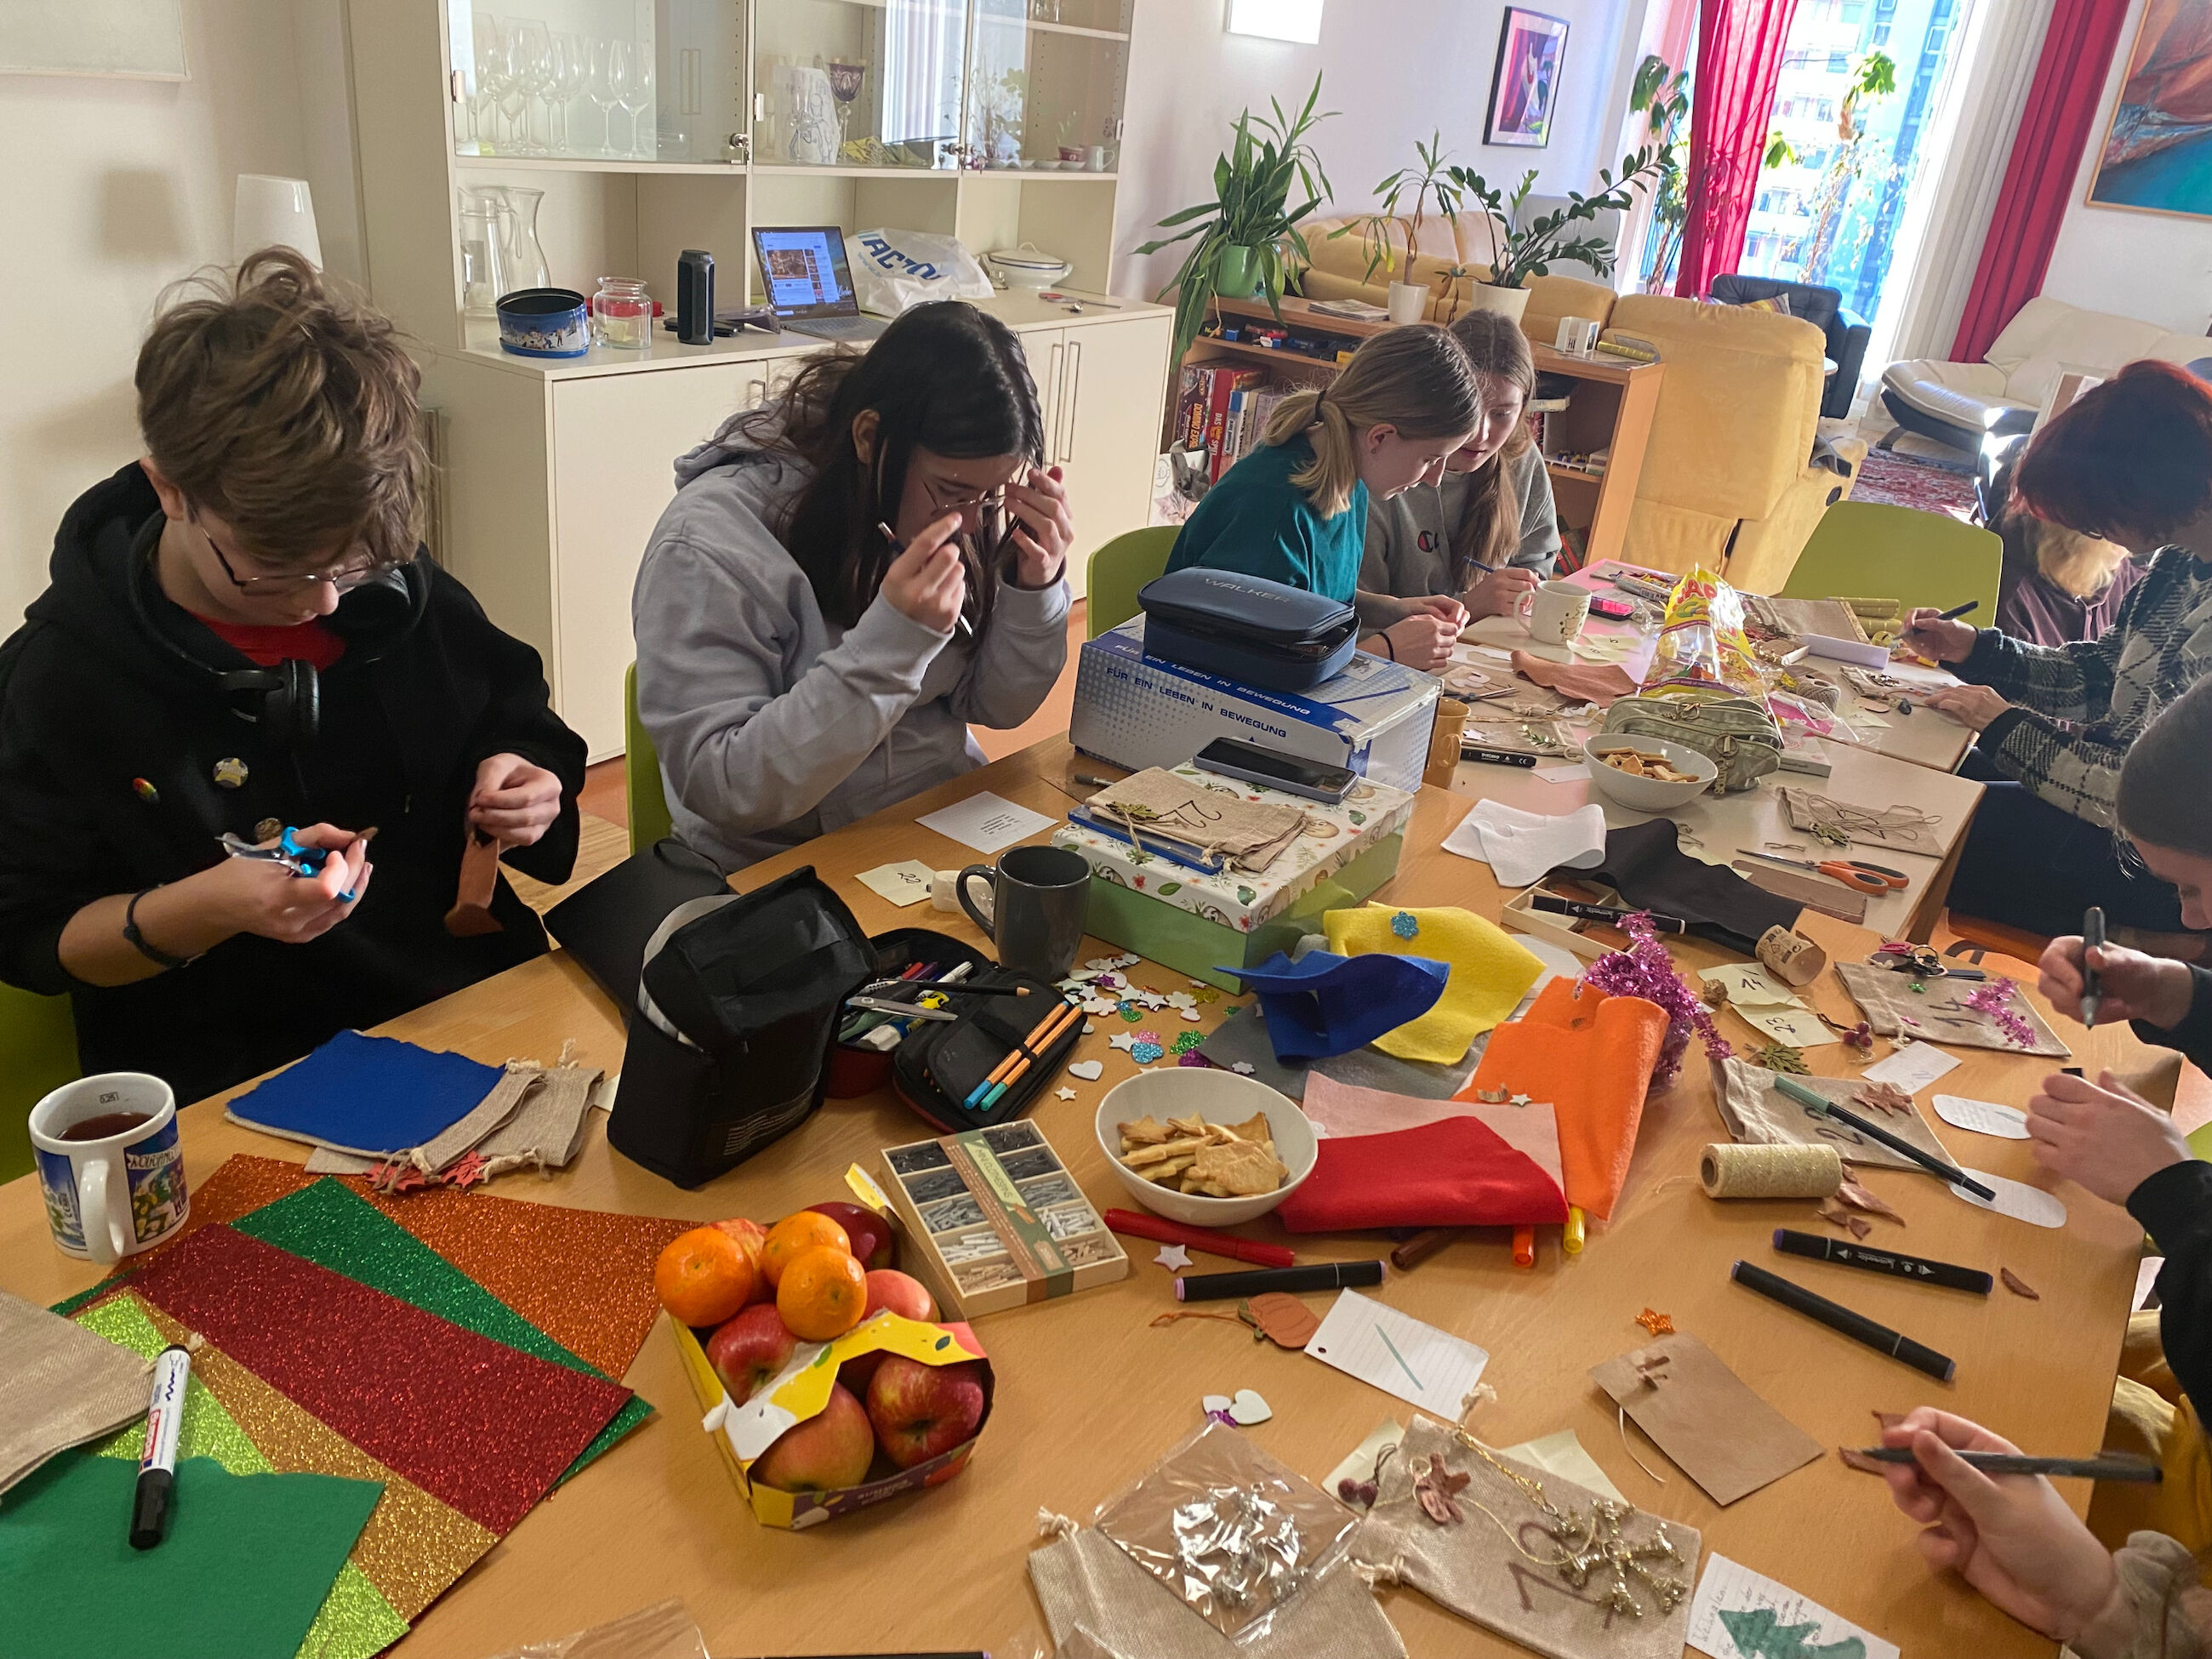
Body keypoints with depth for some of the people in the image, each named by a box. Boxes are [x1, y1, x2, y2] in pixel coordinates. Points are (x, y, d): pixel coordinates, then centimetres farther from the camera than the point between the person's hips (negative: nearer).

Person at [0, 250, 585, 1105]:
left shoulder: (404, 594, 2)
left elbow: (514, 718, 19)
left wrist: (520, 785, -5)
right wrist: (205, 909, -20)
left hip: (481, 1010, 4)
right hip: (234, 1088, -3)